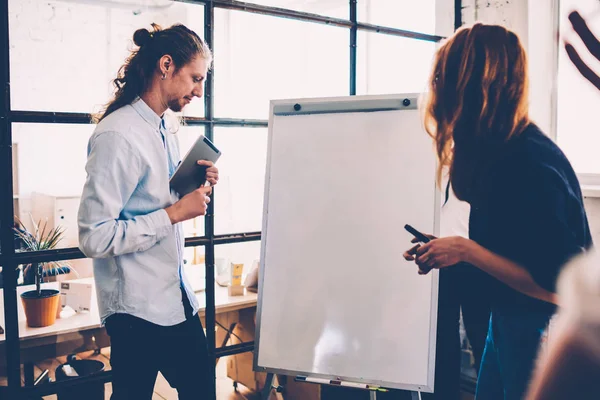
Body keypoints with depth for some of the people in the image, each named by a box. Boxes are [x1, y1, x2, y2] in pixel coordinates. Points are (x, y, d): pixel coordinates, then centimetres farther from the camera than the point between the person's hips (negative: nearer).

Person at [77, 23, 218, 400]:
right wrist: (175, 212, -22)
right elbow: (94, 237, -25)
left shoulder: (165, 129, 9)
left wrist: (194, 185, 1)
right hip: (138, 308, -9)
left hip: (177, 297, 9)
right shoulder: (118, 135, -20)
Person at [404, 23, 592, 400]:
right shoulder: (498, 150, 0)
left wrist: (465, 250, -25)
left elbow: (560, 286, -25)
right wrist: (450, 250, -1)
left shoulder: (531, 166, -27)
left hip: (542, 334, -8)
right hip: (508, 320, 8)